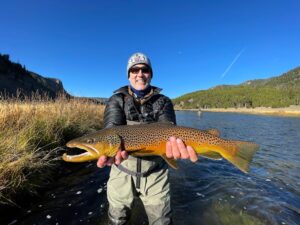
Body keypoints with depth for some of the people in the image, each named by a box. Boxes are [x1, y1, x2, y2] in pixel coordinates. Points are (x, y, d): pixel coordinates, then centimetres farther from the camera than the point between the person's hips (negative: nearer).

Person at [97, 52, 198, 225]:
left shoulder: (163, 102, -4)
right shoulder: (116, 100, -5)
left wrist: (175, 145, -43)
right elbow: (111, 130, -22)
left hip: (156, 173, 0)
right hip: (123, 173, 1)